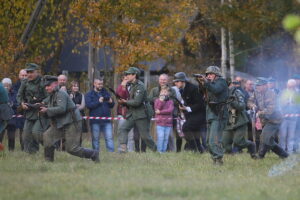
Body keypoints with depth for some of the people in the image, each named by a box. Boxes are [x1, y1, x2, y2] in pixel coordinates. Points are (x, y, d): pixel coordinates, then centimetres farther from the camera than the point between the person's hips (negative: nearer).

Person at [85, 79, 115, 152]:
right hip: (95, 121, -2)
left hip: (106, 120, 2)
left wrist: (111, 102, -7)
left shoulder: (106, 93, 16)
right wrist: (98, 102, -19)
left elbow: (112, 105, 16)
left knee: (109, 138, -5)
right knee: (95, 138, 4)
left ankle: (111, 151, -6)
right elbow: (88, 105, -11)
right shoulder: (89, 94, 5)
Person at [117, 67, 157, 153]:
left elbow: (137, 102, -24)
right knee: (122, 129, -9)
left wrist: (125, 102, -10)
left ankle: (155, 150, 16)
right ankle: (123, 148, -17)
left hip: (142, 114, -9)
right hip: (132, 115, 9)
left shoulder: (140, 86, -15)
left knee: (145, 136, -2)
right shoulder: (132, 86, 15)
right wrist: (123, 102, 1)